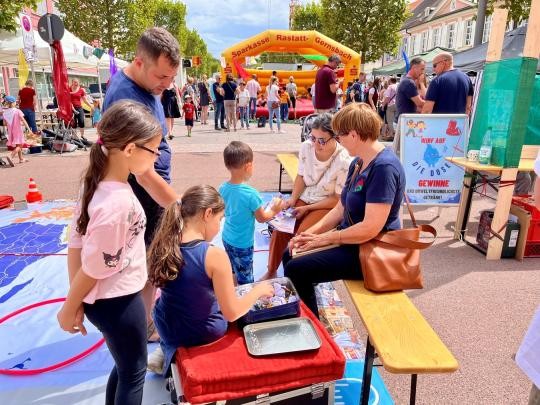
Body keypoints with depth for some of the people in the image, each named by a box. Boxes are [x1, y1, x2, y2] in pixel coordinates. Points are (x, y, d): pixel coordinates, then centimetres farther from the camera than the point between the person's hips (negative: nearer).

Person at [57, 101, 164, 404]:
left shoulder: (96, 183, -4)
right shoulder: (119, 202, -31)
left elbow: (75, 246, 1)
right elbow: (94, 268, -22)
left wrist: (76, 303, 7)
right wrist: (69, 310, -6)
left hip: (103, 298, 8)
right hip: (117, 301, -8)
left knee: (125, 366, 28)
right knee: (134, 373, 18)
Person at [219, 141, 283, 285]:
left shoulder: (222, 188, -8)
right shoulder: (250, 194, -28)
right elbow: (262, 218, -13)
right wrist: (274, 210, 6)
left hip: (227, 238, 7)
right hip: (242, 243, -7)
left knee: (233, 273, 25)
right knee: (245, 280, 10)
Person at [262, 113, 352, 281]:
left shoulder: (343, 161, -24)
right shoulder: (306, 147, -11)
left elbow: (338, 199, -16)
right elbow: (301, 176, 5)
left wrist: (307, 208, -18)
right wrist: (292, 199, -9)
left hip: (328, 205, -4)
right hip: (305, 197, 5)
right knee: (280, 229, -14)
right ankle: (271, 272, 6)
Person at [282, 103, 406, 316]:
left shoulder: (384, 167, -24)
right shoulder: (358, 162, 8)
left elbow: (370, 228, -28)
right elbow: (341, 209, 10)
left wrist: (325, 238, -17)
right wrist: (310, 232, -2)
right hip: (351, 239, 10)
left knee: (296, 269, -16)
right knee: (289, 255, 8)